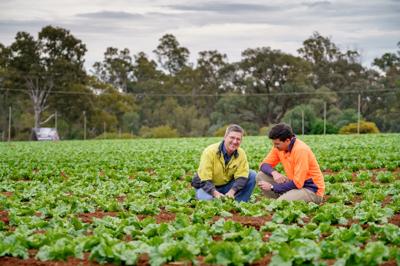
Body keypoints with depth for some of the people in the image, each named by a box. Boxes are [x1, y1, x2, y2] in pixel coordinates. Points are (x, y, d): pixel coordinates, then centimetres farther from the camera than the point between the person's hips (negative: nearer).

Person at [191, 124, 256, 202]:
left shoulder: (241, 154, -10)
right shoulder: (210, 151, -21)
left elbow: (241, 177, -14)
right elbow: (204, 180, -24)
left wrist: (232, 191, -33)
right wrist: (215, 193, -40)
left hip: (227, 185, 4)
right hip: (207, 187, -4)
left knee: (252, 175, -14)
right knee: (207, 199, -39)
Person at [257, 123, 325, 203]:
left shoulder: (301, 150, -24)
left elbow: (297, 183, -25)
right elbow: (264, 165, 4)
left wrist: (272, 187, -19)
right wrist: (274, 173, -19)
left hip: (312, 190, -8)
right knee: (261, 176, -4)